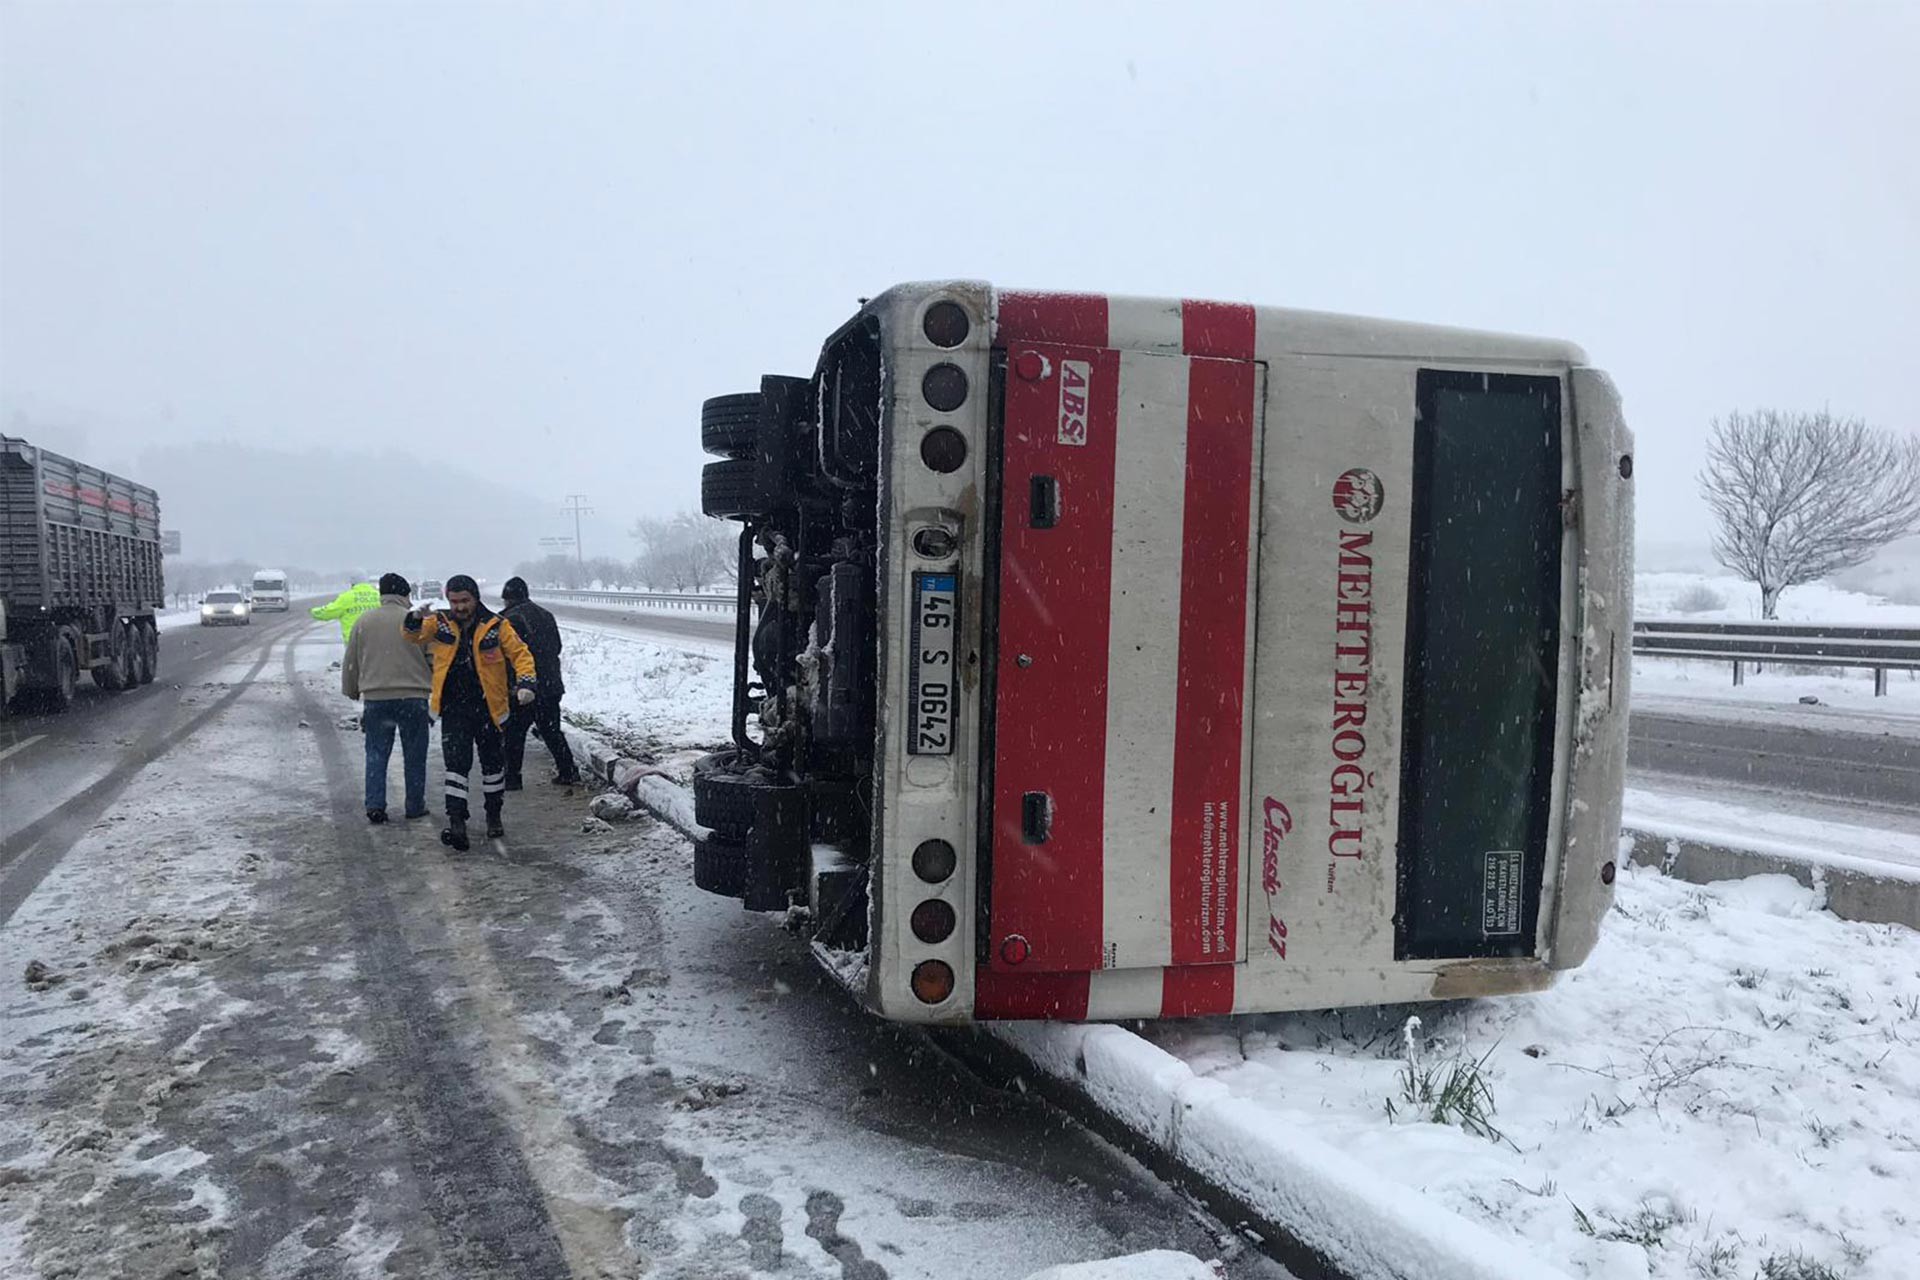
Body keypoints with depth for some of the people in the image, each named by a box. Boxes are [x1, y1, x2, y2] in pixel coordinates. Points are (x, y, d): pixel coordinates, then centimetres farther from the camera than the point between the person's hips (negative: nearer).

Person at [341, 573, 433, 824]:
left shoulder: (363, 622, 4)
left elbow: (350, 663, 10)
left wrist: (352, 691, 24)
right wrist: (435, 685, 18)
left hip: (375, 698, 2)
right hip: (413, 698, -2)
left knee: (376, 754, 10)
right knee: (414, 756, 9)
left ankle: (375, 806, 2)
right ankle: (415, 806, 14)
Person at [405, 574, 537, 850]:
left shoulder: (496, 626, -4)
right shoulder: (439, 624, 2)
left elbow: (520, 654, -4)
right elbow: (413, 636, -7)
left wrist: (526, 683, -20)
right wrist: (416, 619, -30)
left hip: (488, 706, 0)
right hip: (454, 710, 0)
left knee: (492, 763, 13)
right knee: (456, 764, -10)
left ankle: (494, 817, 30)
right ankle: (456, 823, -14)